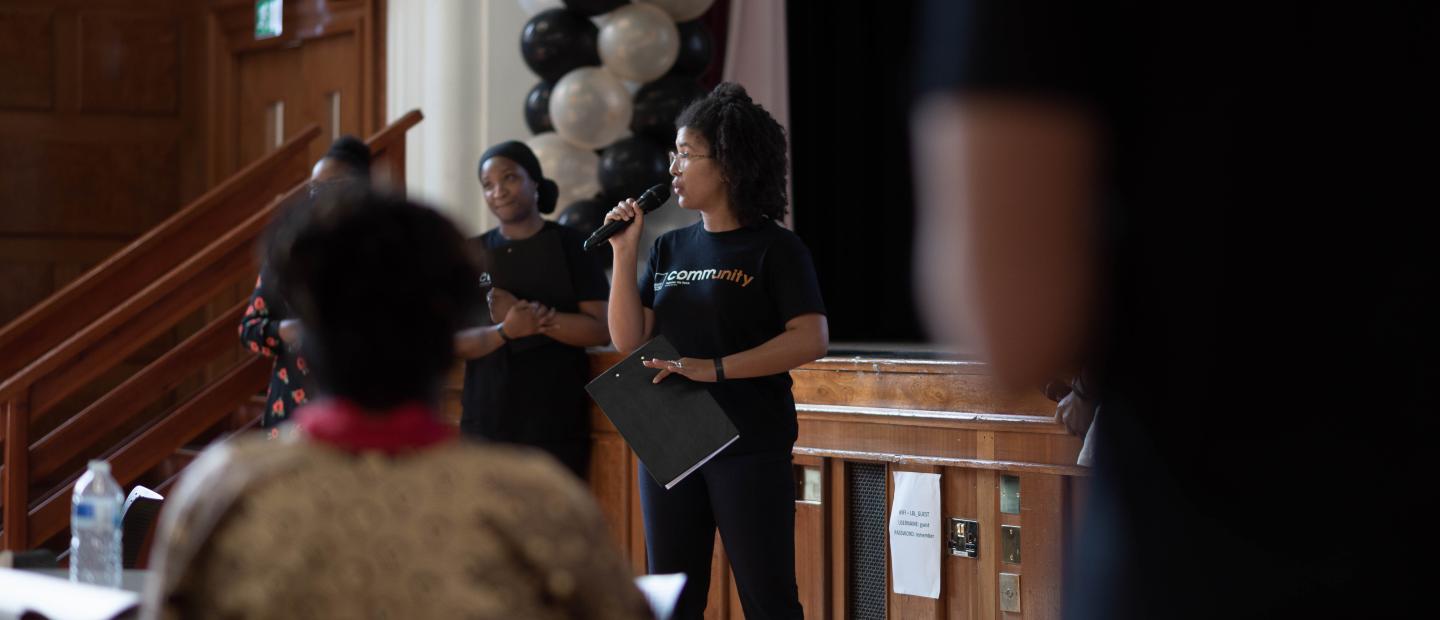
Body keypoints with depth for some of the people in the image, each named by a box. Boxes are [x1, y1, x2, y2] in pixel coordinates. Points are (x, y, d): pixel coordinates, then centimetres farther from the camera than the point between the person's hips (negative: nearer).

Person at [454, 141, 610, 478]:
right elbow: (456, 342, 2)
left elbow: (601, 330, -5)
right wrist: (505, 331, -18)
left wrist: (531, 316, -17)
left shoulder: (570, 245, 3)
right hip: (486, 421, 2)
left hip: (556, 423, -2)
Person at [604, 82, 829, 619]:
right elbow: (628, 340, 6)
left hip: (749, 448, -5)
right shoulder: (670, 248, 10)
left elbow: (811, 340, -15)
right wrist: (624, 253, -3)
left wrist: (715, 369, -21)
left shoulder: (774, 248, -5)